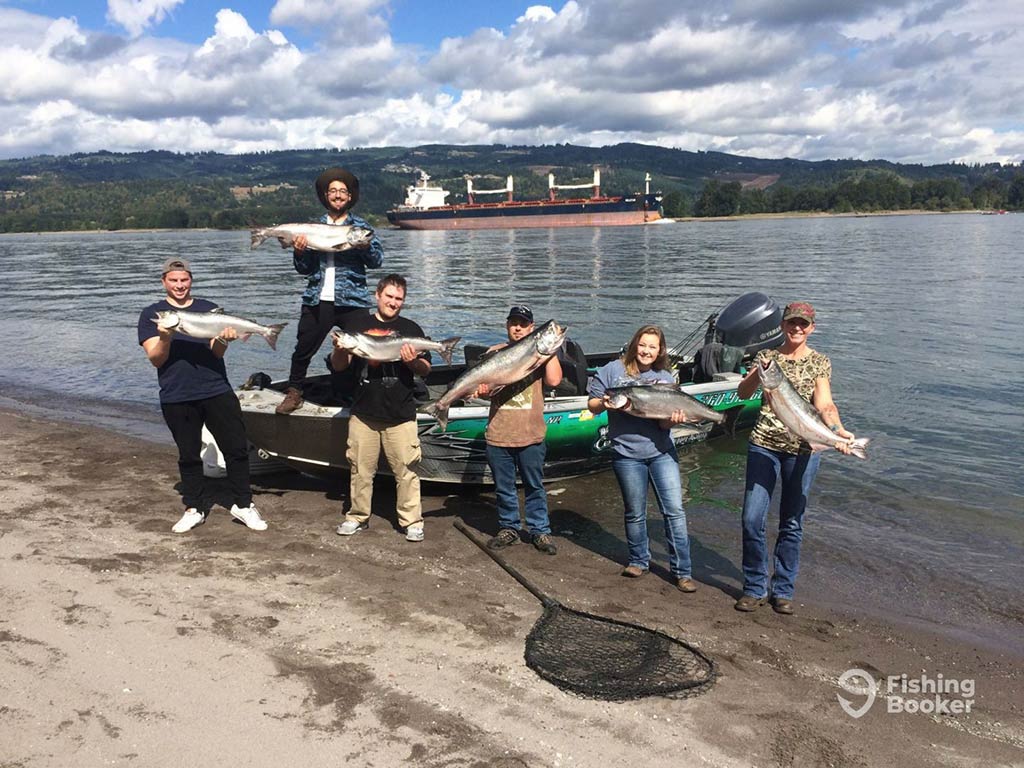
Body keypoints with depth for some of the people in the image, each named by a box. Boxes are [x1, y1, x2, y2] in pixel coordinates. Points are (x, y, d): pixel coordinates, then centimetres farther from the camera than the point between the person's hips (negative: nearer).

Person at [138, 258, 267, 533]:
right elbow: (155, 359, -2)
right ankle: (194, 509, 23)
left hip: (217, 391, 1)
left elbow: (217, 352, 0)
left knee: (237, 448, 0)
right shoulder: (152, 315, 6)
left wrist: (223, 339, -22)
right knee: (188, 455, 9)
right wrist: (165, 339, -22)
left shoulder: (210, 309, 9)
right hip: (176, 398, -1)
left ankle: (243, 505, 13)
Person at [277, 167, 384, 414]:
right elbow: (304, 269, 11)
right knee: (303, 349, 5)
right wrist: (299, 252, -8)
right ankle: (293, 393, 22)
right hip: (317, 300, 2)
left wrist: (365, 245, -21)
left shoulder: (360, 226, 7)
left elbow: (377, 261, -3)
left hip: (352, 301, -2)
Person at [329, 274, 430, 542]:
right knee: (360, 468, 9)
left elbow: (426, 370, 8)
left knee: (406, 469, -2)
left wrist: (413, 362, -13)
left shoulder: (411, 329, 8)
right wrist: (340, 349, -10)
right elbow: (338, 367, 11)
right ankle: (358, 517, 24)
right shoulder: (357, 324, 9)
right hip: (363, 412, 1)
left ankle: (412, 521, 8)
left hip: (400, 414, -1)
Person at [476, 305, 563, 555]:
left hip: (530, 434, -1)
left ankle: (540, 531, 20)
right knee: (503, 487, 12)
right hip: (498, 434, 2)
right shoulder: (495, 352, 8)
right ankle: (509, 528, 26)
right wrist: (480, 388, -15)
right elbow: (482, 383, 7)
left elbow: (554, 380, -10)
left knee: (534, 486, 8)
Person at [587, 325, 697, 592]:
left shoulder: (666, 378, 4)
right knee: (635, 513, 11)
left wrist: (673, 419, -23)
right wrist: (603, 403, -19)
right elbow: (592, 405, 3)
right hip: (626, 454, -1)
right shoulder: (613, 370, -1)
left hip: (661, 452, 1)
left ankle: (682, 571, 7)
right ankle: (639, 561, 31)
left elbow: (664, 424, -1)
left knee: (674, 510, -3)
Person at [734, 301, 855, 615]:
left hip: (803, 449, -1)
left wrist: (838, 430, -29)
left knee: (792, 523, 6)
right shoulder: (767, 355, 7)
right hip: (764, 445, 1)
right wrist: (759, 372, -21)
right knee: (752, 519, -3)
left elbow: (825, 404, -9)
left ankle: (783, 590, 20)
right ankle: (755, 587, 13)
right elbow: (743, 393, -3)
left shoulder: (819, 362, 3)